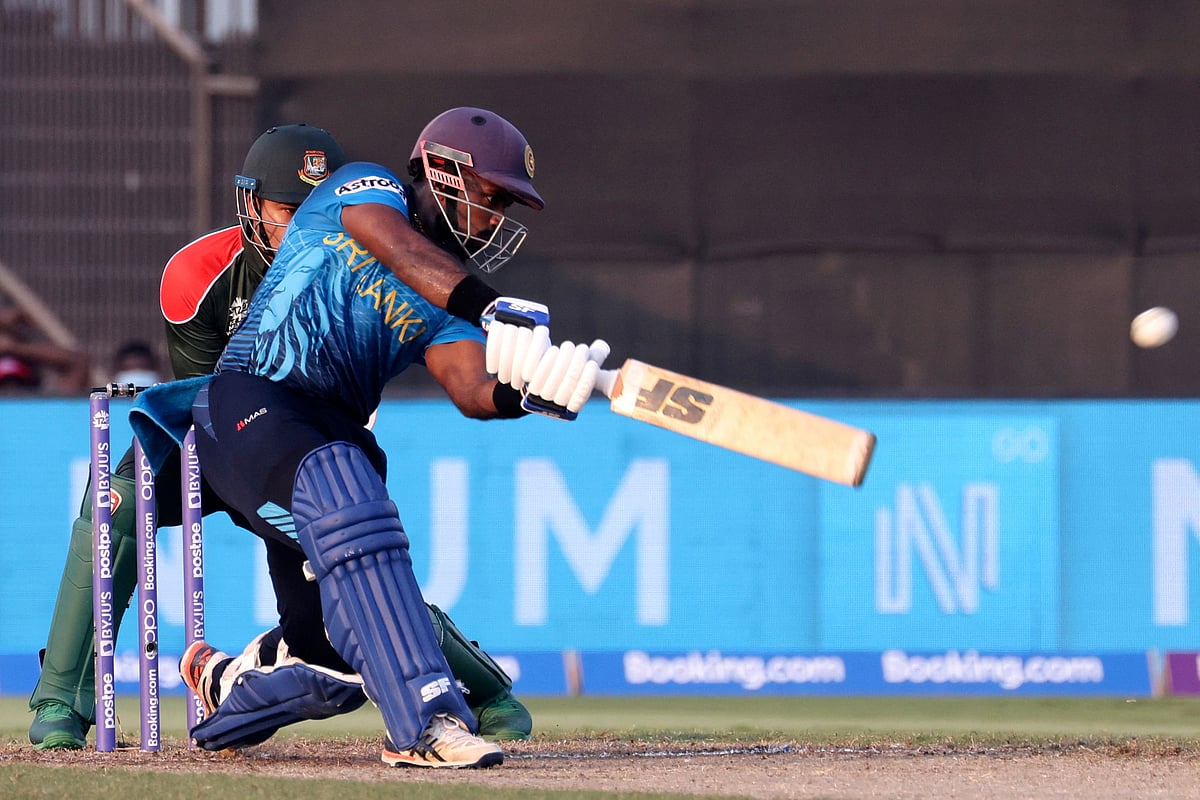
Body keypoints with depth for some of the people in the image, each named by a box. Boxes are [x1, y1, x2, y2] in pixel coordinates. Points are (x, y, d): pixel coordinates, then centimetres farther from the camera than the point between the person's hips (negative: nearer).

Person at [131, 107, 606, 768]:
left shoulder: (445, 309, 17)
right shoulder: (364, 189, 4)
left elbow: (472, 390, -3)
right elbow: (398, 249, -20)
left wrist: (527, 393, -27)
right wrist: (491, 311, -37)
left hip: (334, 436, 7)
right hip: (249, 401, -7)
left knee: (335, 668, -1)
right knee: (346, 497, -37)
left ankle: (222, 683, 34)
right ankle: (424, 720, -46)